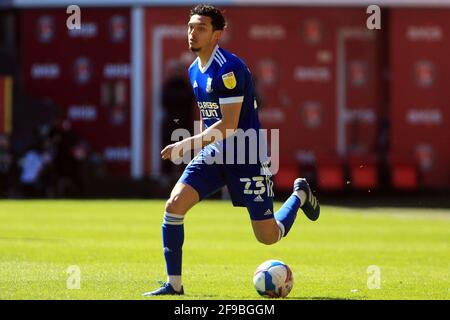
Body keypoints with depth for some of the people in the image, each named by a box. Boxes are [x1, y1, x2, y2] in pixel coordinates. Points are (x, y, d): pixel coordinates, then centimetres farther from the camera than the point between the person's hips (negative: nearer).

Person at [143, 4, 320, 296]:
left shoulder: (229, 68, -19)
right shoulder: (194, 70, 8)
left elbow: (228, 125, -23)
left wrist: (187, 145, -26)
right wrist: (197, 145, 18)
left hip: (246, 156, -7)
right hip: (214, 153, 7)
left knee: (268, 236, -1)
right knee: (175, 204, -15)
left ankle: (300, 195, 31)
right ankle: (174, 285, -7)